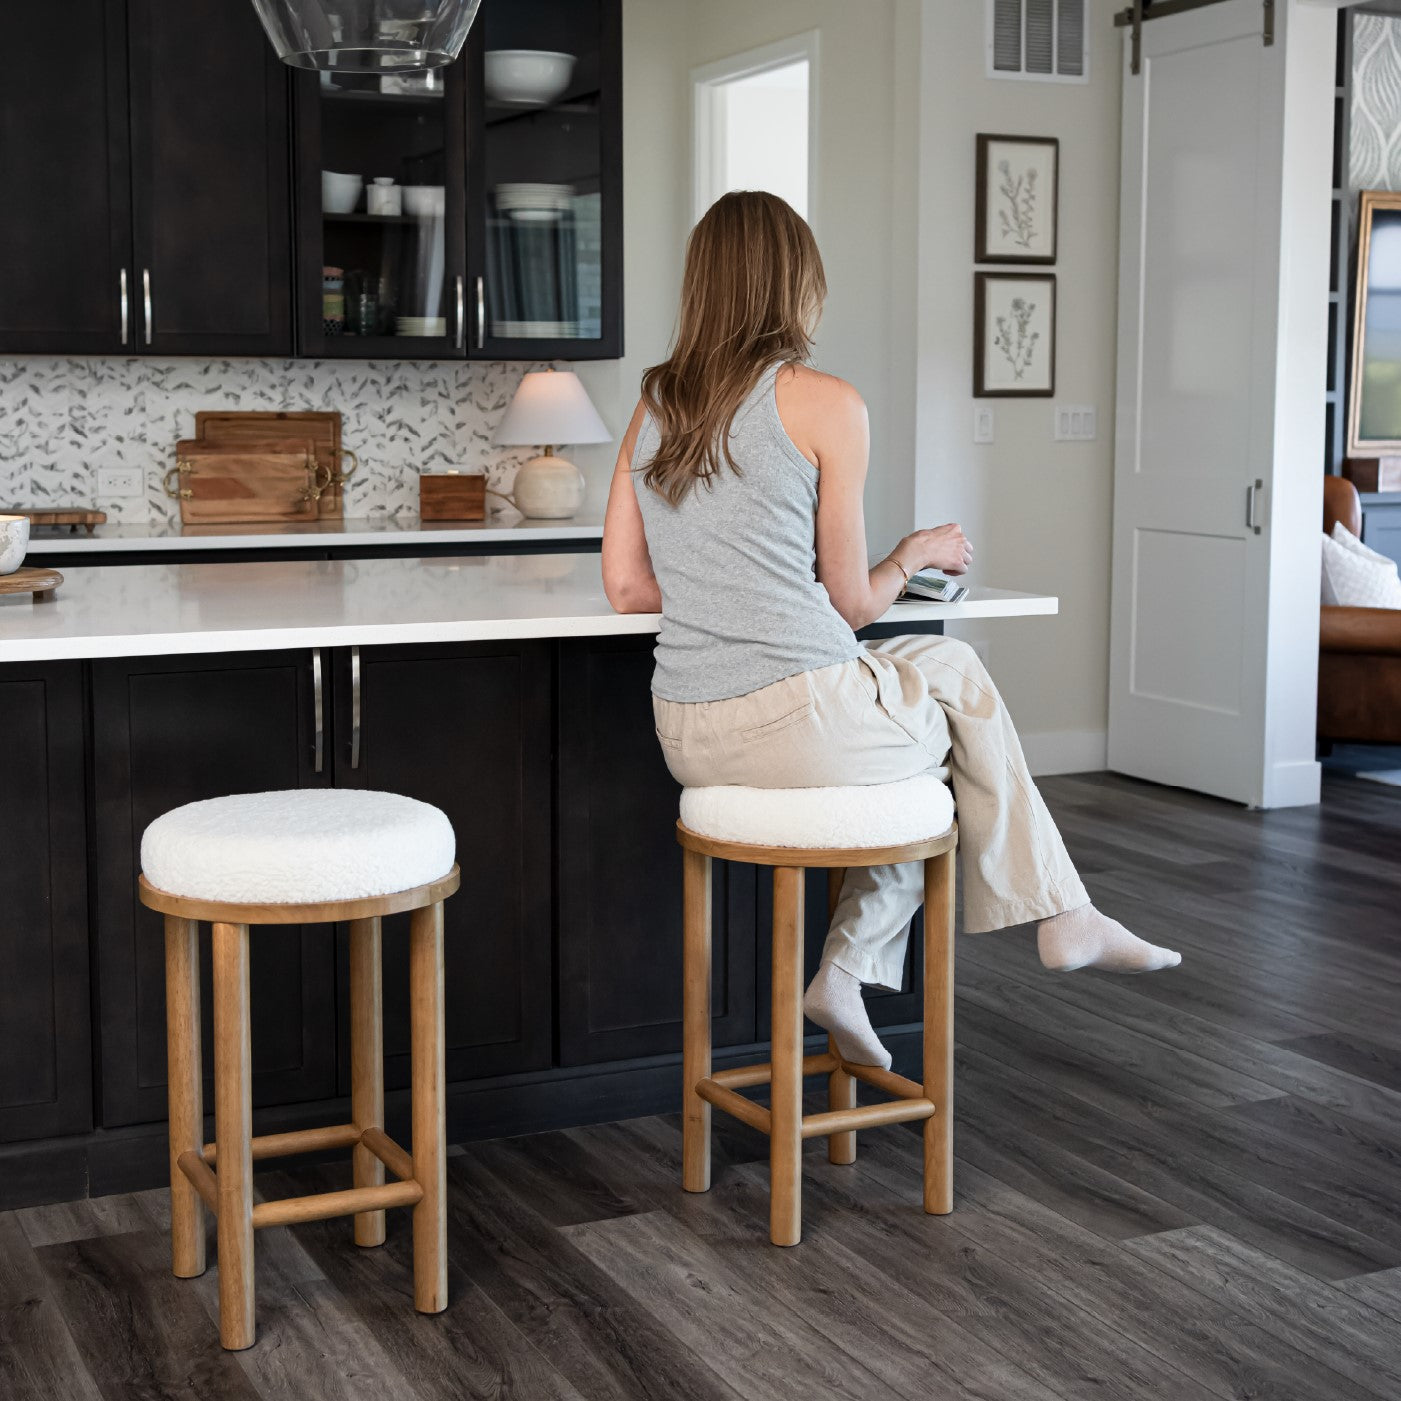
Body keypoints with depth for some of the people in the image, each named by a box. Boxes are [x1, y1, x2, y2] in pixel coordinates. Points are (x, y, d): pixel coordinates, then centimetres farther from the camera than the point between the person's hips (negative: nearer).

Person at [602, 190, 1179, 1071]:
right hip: (801, 718, -6)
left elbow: (626, 588, 9)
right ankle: (1063, 918, 32)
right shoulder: (827, 405, -6)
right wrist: (918, 554, 19)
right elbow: (853, 604, -1)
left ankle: (848, 971, 20)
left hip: (688, 739, 6)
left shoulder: (654, 407, 10)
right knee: (955, 677, 24)